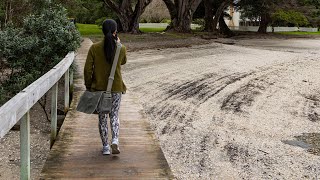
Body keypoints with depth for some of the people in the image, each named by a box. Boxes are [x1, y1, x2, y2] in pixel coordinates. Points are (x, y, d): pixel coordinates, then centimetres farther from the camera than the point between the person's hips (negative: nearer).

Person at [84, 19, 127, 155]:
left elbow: (88, 69, -7)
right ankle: (115, 140, -8)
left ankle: (105, 147, 15)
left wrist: (88, 85, 5)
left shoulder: (94, 48, -9)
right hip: (116, 88, 0)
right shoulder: (121, 49, -7)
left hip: (99, 88, 0)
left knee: (102, 117, 11)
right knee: (114, 115, 13)